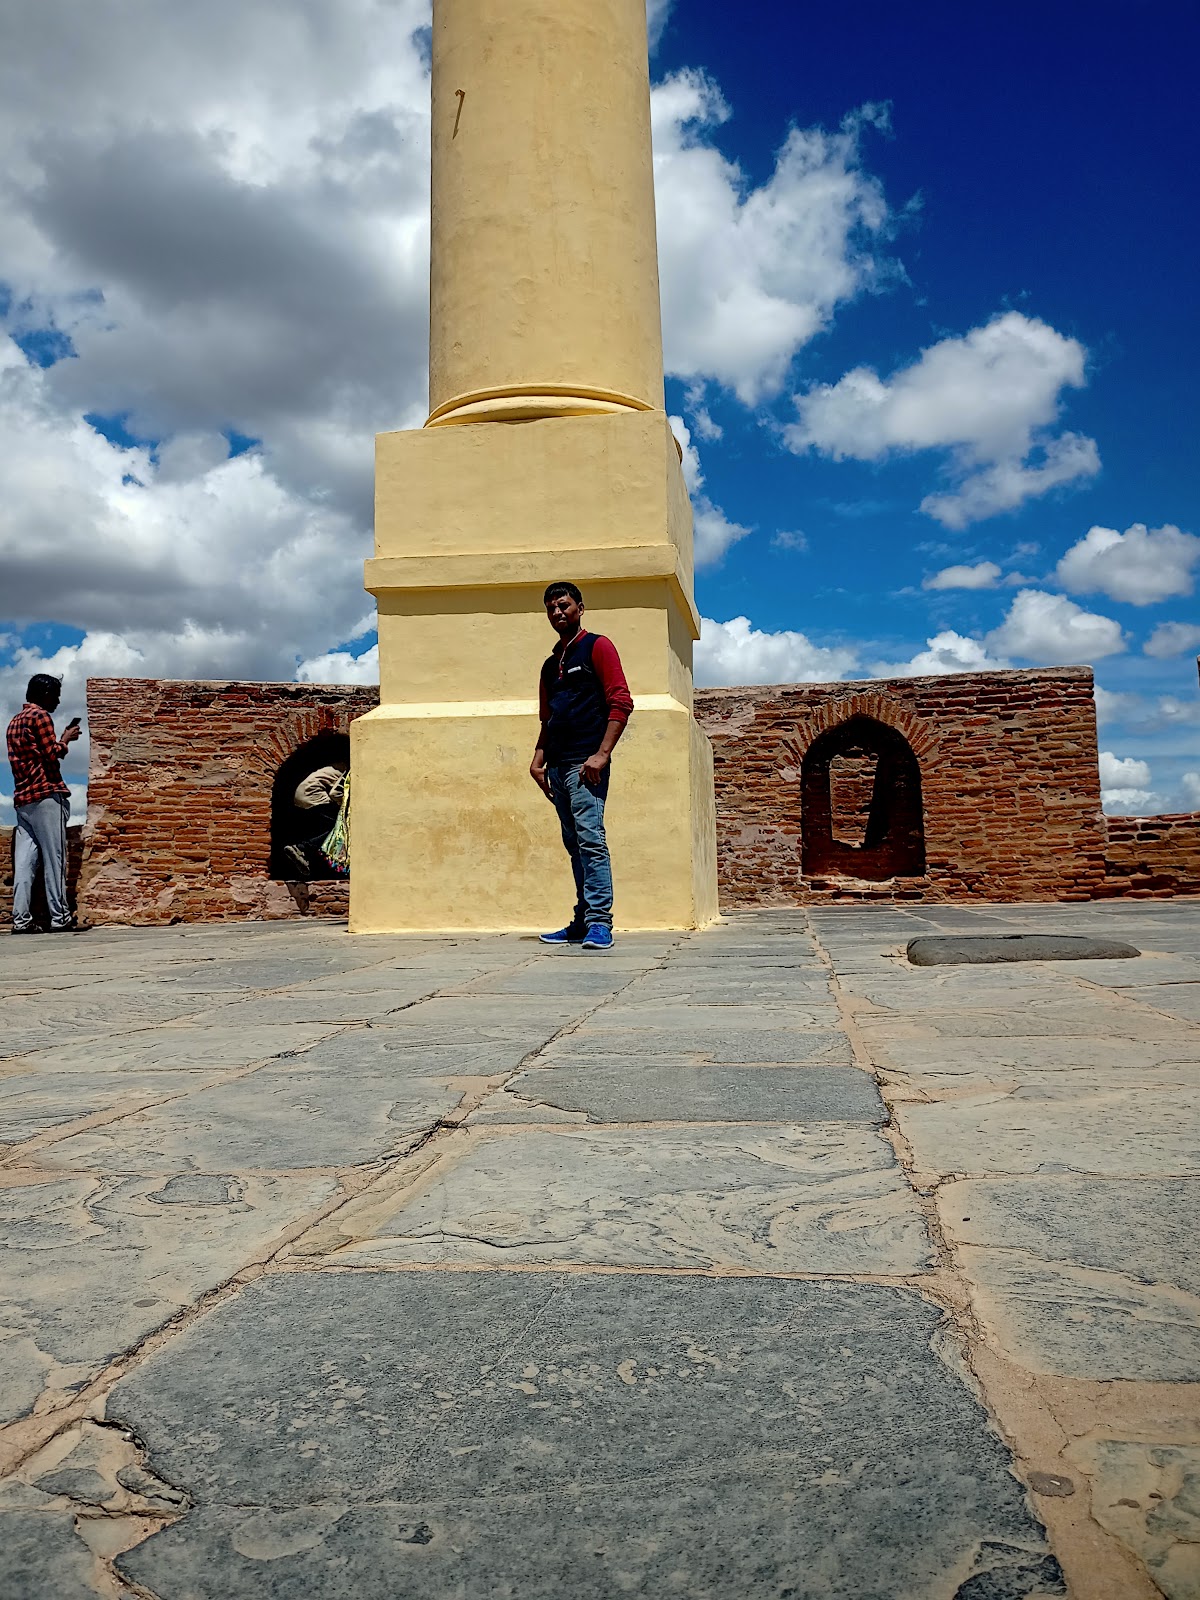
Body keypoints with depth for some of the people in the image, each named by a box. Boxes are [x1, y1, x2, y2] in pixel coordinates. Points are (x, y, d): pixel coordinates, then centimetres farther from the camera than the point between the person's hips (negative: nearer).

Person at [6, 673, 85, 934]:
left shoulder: (15, 721, 24)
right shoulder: (40, 716, -4)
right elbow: (51, 755, -12)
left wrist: (62, 739, 21)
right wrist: (66, 739, 5)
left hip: (22, 797, 8)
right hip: (45, 794, -8)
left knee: (24, 860, 1)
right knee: (54, 858, -8)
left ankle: (21, 919, -4)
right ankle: (60, 917, -9)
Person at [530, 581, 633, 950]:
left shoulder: (597, 646, 2)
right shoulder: (551, 664, 23)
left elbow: (621, 702, -7)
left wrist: (602, 754, -16)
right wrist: (538, 760, 13)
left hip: (585, 764, -7)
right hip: (558, 766, 8)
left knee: (590, 839, -14)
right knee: (575, 845, 8)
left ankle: (599, 923, -14)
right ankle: (582, 922, 12)